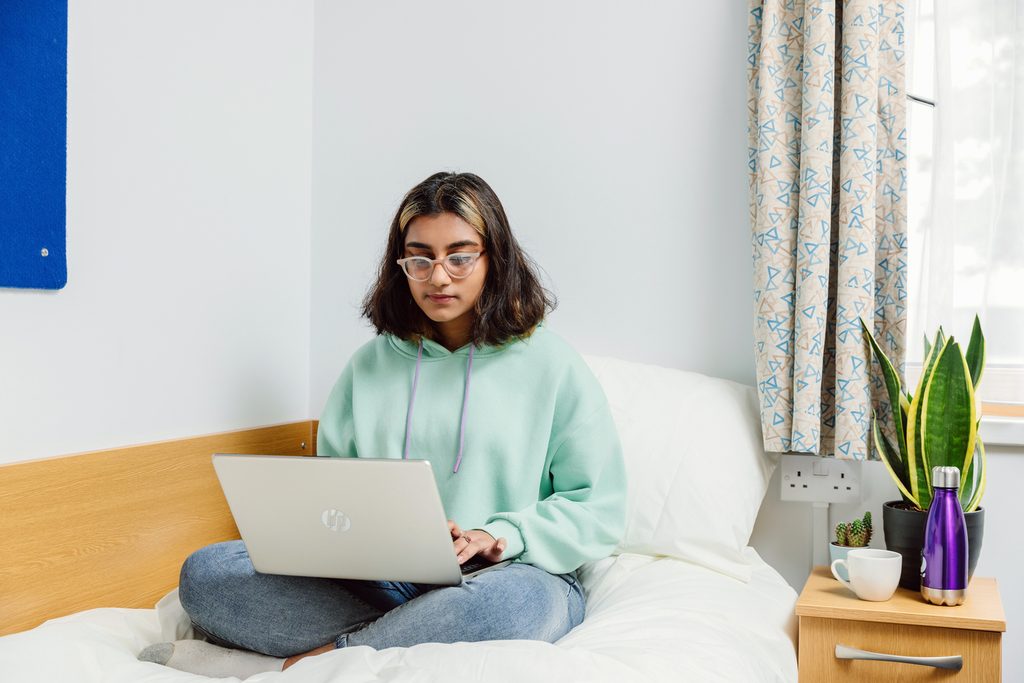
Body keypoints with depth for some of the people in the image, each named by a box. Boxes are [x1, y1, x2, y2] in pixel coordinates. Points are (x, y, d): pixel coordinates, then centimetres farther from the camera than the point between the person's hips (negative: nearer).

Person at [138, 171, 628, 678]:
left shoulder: (549, 365, 4)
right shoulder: (371, 365, 15)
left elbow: (599, 508, 1)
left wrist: (499, 535, -14)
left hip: (494, 582, -3)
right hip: (377, 583, 3)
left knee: (523, 602, -41)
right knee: (205, 573, -15)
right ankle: (415, 638, -24)